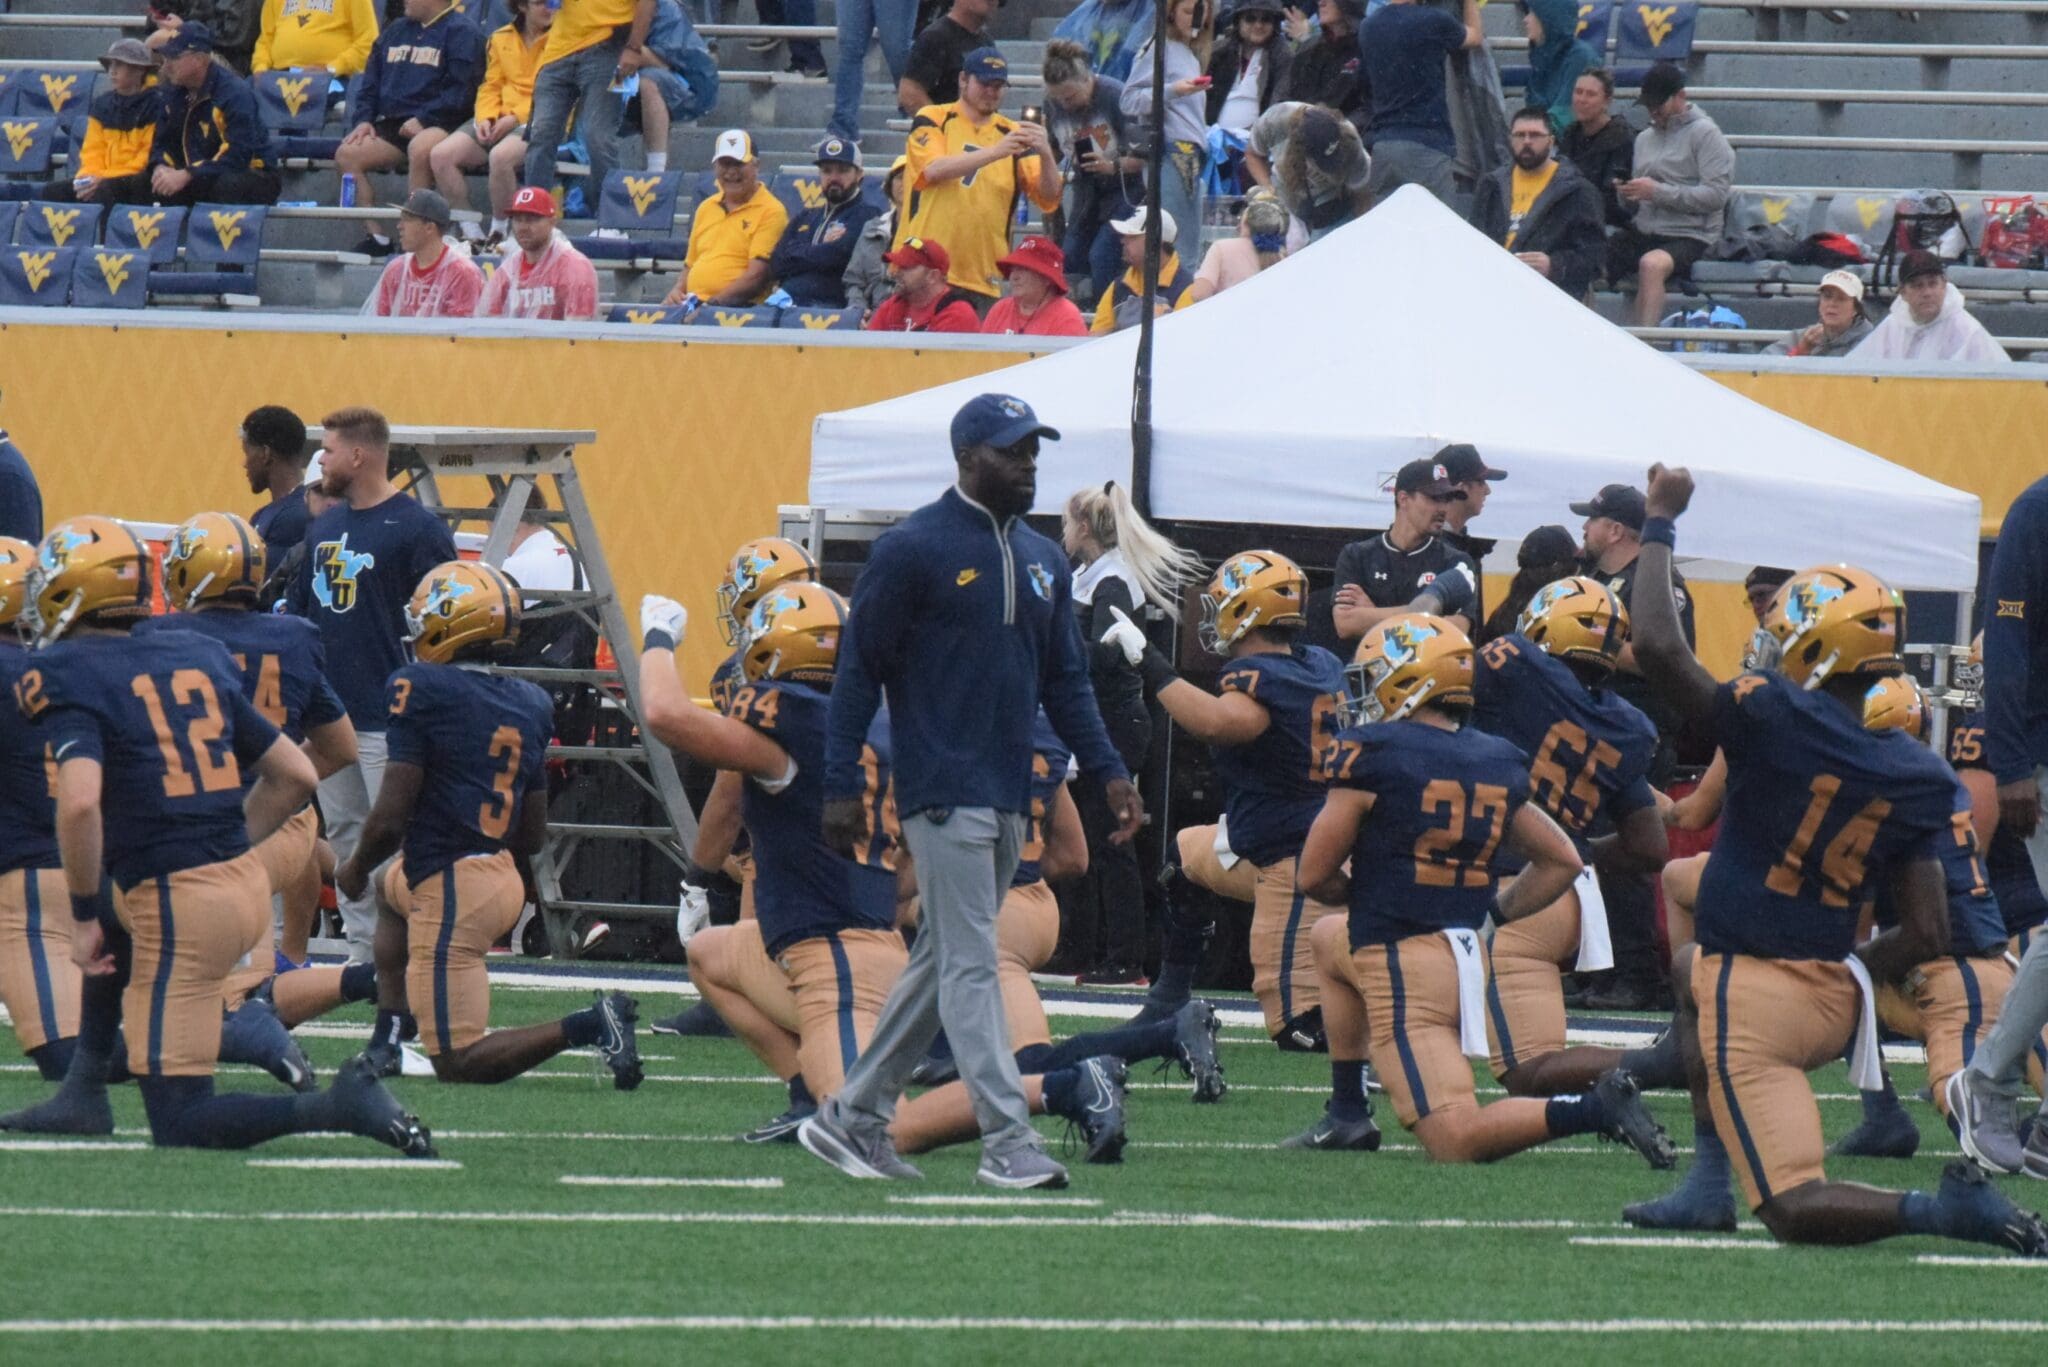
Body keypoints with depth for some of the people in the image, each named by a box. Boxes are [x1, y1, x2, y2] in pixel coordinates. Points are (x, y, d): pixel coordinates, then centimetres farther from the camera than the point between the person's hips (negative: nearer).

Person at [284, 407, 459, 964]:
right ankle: (362, 954, 16)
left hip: (388, 719, -8)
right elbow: (300, 606, 24)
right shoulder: (325, 526, 15)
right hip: (328, 711, 8)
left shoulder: (417, 530, -9)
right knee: (345, 835, 11)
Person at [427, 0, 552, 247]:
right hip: (499, 120, 6)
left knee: (500, 155, -37)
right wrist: (485, 118, -3)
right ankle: (472, 234, -10)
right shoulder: (501, 39, 16)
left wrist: (516, 117, -16)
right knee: (441, 155, -14)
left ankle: (499, 233, -19)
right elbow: (491, 86, 17)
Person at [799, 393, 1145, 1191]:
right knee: (970, 964, -9)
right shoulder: (914, 550, -7)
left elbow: (1065, 679, 19)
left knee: (942, 962, 11)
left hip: (1009, 796, 8)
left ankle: (853, 1119, 20)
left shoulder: (1041, 561, 15)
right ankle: (1007, 1145, -13)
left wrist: (1106, 772, 7)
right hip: (943, 790, -8)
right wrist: (842, 786, -11)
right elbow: (861, 669, -7)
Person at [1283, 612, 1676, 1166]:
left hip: (1401, 964, -8)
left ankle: (1595, 1109, -25)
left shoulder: (1373, 753, -10)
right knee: (1330, 938, 35)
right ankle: (1347, 1115, 31)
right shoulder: (1494, 763, 9)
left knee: (1456, 1142, -10)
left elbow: (1314, 876, -5)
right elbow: (1561, 861, 16)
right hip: (1467, 950, 8)